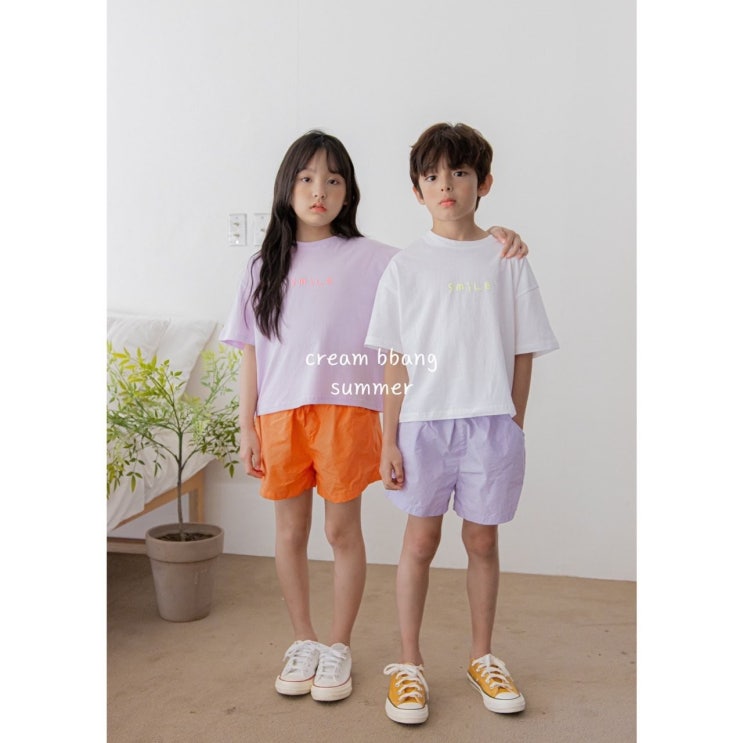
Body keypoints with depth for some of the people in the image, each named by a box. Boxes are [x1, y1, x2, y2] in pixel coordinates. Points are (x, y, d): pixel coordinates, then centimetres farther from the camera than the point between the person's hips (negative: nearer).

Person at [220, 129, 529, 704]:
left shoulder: (369, 258, 2)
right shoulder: (266, 267, 9)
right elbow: (251, 354, 9)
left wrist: (491, 240, -22)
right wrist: (247, 428, 5)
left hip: (345, 412, -3)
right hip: (279, 415, 3)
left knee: (343, 531, 5)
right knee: (291, 531, 12)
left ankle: (339, 647, 24)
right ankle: (303, 641, 30)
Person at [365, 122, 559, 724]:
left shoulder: (507, 261, 3)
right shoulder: (406, 266, 2)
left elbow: (523, 354, 5)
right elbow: (396, 362, 0)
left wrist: (514, 429, 2)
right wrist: (389, 440, -3)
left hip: (491, 422, 1)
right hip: (424, 422, -1)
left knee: (483, 540, 11)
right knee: (421, 539, 7)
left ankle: (483, 657, 30)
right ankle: (409, 663, 22)